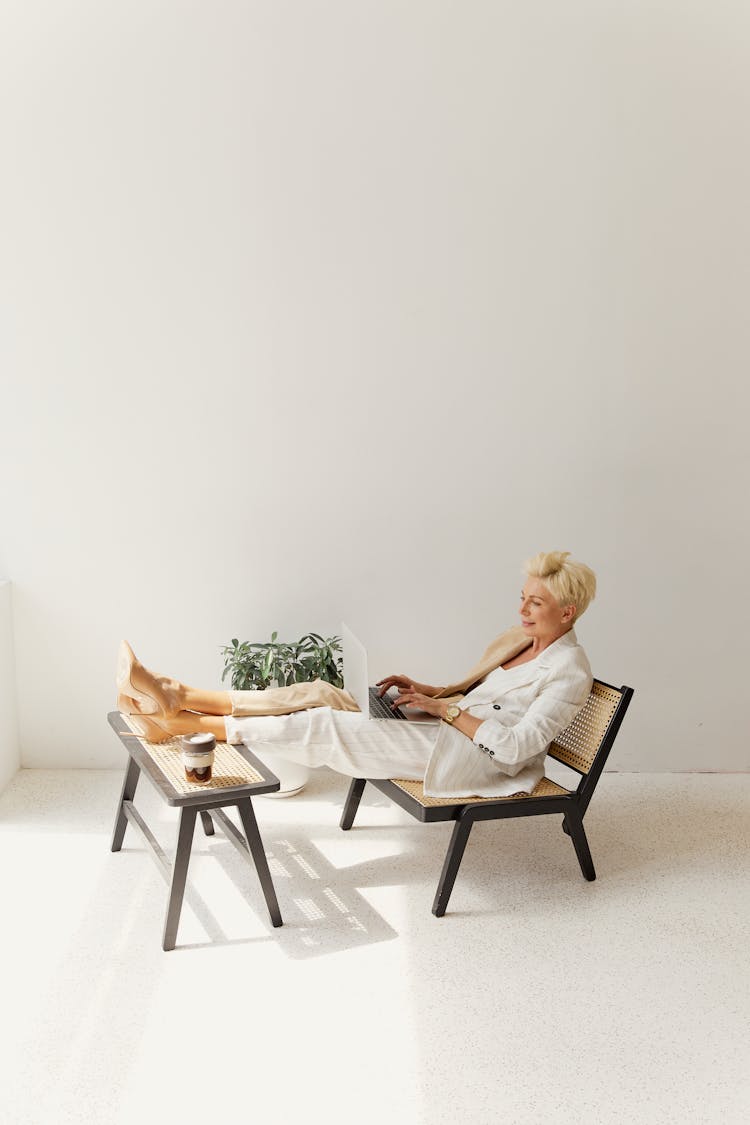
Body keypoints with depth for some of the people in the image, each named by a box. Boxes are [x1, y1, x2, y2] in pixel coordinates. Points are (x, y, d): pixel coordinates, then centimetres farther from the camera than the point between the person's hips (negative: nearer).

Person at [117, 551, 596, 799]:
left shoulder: (570, 673, -12)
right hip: (446, 730, 8)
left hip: (468, 757, -8)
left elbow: (514, 747, -19)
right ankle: (176, 695, -18)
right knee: (319, 695, -13)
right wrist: (432, 691, 6)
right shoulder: (519, 640, 14)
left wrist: (444, 709, -16)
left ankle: (181, 723, -19)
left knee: (323, 727, -21)